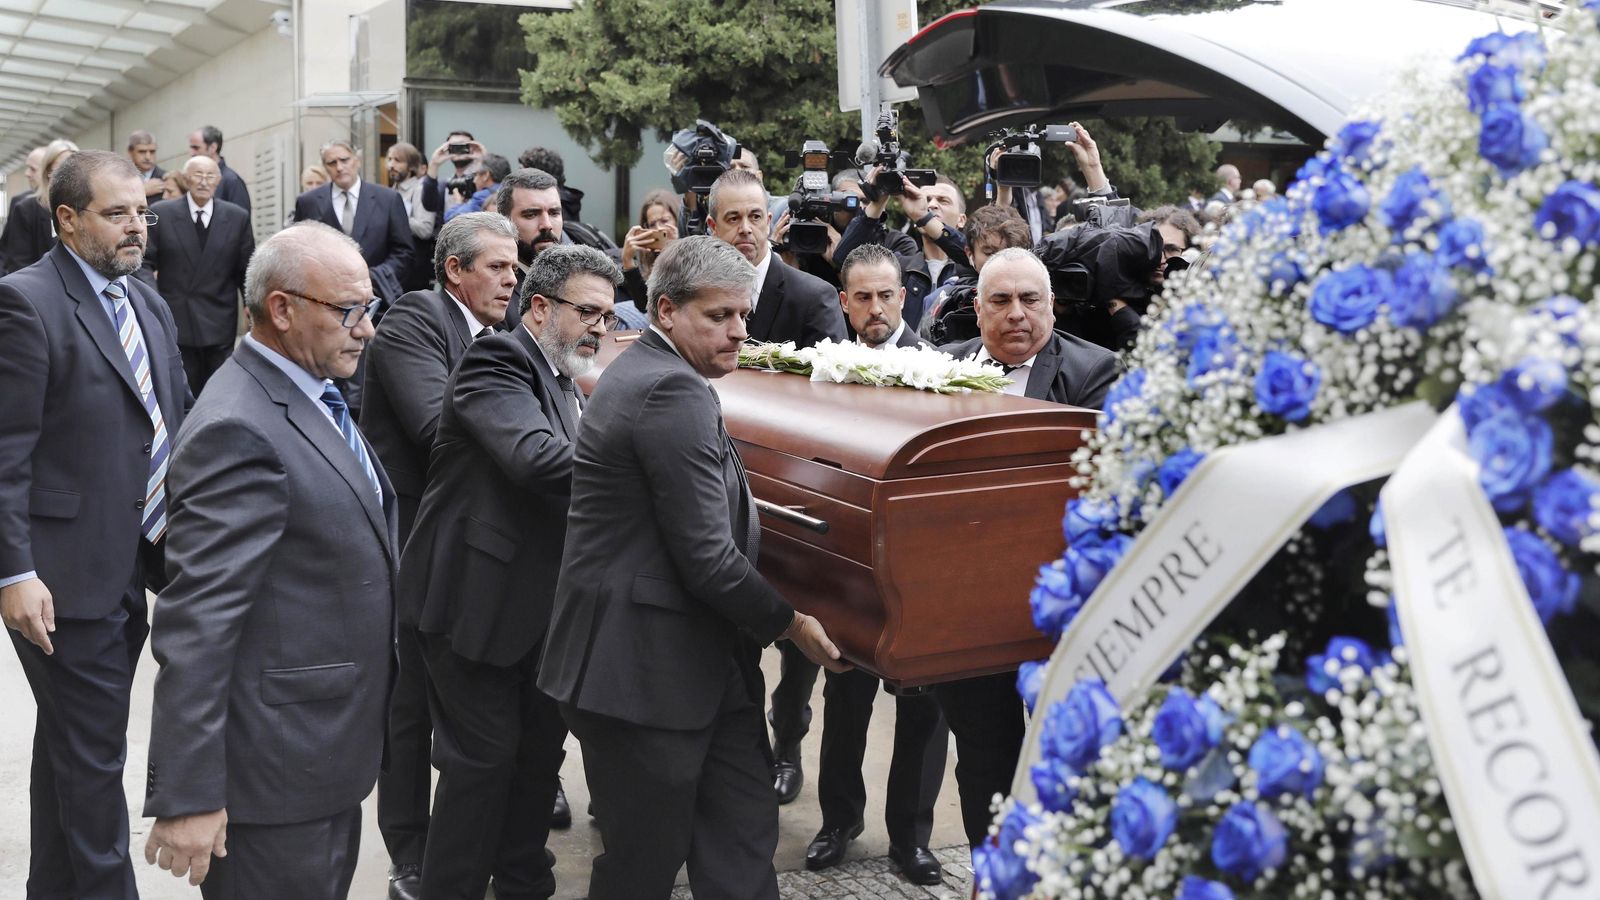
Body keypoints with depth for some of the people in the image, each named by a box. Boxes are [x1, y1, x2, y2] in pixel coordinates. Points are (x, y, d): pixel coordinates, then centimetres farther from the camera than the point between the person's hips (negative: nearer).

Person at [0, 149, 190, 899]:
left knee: (69, 746, 21)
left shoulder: (148, 304, 12)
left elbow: (172, 428, 16)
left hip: (132, 569, 8)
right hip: (66, 576, -8)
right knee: (92, 755, 1)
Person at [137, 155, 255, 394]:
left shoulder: (238, 217, 5)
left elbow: (247, 269, 8)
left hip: (220, 326, 1)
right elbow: (146, 261, 2)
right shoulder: (161, 213, 2)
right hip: (175, 323, -1)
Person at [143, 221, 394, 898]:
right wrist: (187, 795, -24)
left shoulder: (314, 397, 9)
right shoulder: (239, 432, -23)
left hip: (330, 745, 9)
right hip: (278, 764, -9)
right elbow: (196, 620, -25)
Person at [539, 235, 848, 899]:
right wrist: (790, 623, -11)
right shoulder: (673, 392, -20)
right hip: (647, 671, -10)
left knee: (743, 842, 10)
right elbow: (707, 558, -23)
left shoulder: (647, 373, 13)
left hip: (703, 664, 10)